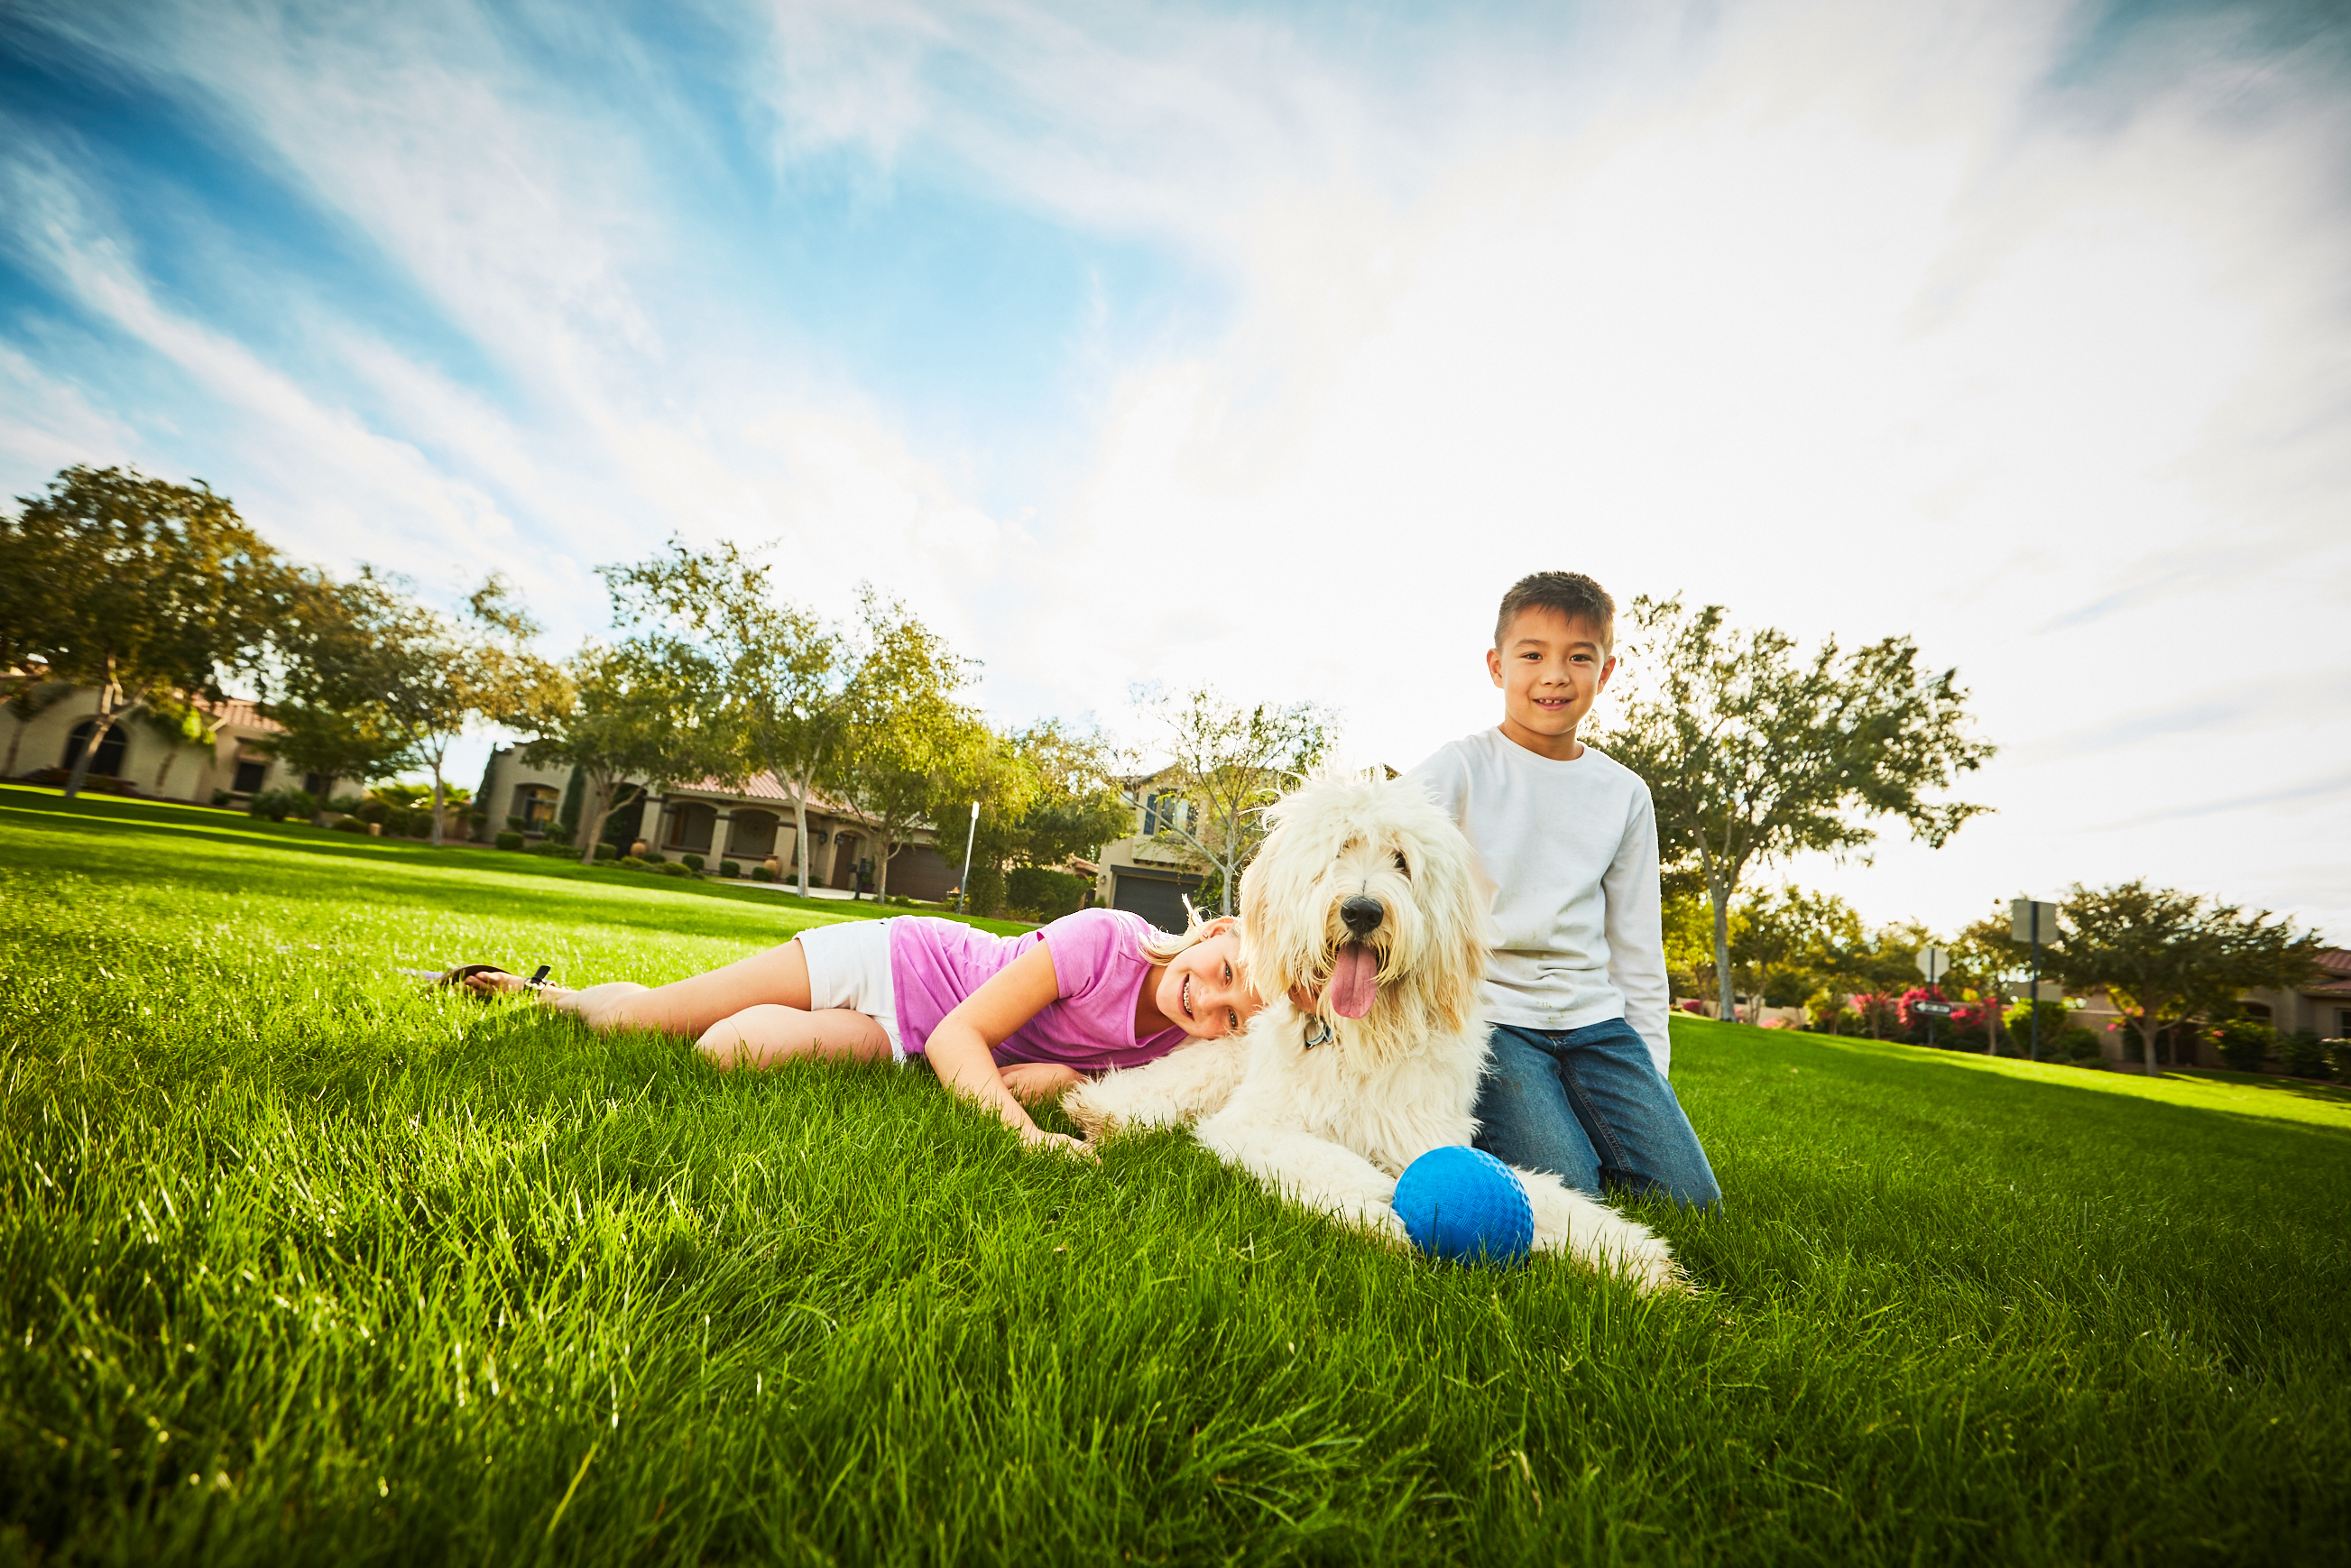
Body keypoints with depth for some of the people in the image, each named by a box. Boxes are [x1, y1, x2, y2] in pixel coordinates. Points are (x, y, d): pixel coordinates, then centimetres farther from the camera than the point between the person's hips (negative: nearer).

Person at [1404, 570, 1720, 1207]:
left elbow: (1636, 944, 15)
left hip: (1594, 1013, 5)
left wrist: (1651, 1071, 14)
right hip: (1486, 1008, -5)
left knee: (1690, 1198, -2)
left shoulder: (1625, 794, 10)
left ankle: (1560, 1114, 21)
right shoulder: (1460, 768, -5)